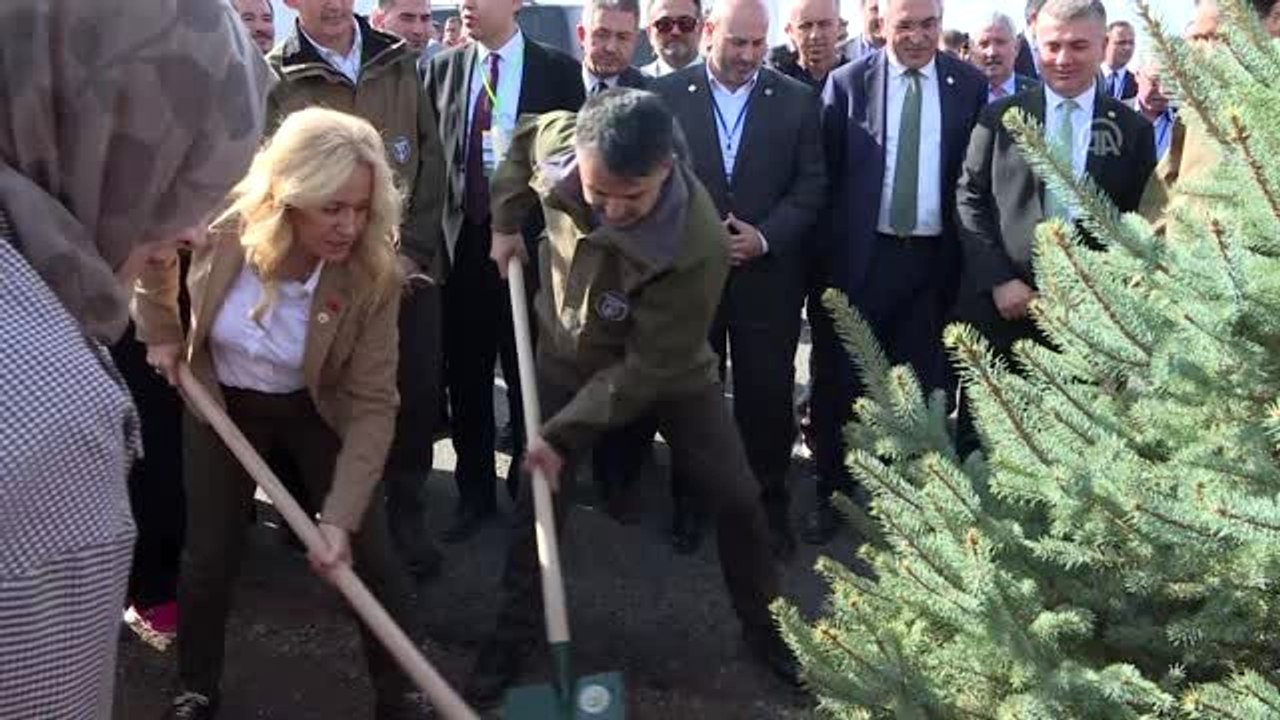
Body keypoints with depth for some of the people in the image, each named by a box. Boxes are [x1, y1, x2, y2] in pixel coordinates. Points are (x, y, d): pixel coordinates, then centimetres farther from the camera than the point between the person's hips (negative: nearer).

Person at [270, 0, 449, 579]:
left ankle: (406, 517, 22)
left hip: (412, 266, 3)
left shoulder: (400, 62, 7)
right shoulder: (274, 79, -4)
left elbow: (432, 159, 6)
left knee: (416, 397, 4)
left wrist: (413, 249, -4)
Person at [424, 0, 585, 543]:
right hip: (460, 243, 3)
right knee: (466, 377, 9)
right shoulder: (443, 68, 9)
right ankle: (474, 493, 25)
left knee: (527, 377, 7)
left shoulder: (558, 70, -1)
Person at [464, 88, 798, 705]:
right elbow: (524, 136, 1)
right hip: (568, 357, 3)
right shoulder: (559, 140, -28)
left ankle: (765, 625, 26)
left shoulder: (697, 246, -40)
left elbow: (646, 369, -30)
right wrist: (505, 223, -1)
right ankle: (514, 632, 26)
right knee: (540, 497, 6)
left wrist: (562, 433, -25)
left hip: (665, 370, -3)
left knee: (736, 497, 2)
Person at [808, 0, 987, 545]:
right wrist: (825, 253, -5)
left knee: (923, 384, 10)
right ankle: (833, 492, 25)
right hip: (860, 255, -1)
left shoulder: (970, 86, 3)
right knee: (840, 380, 8)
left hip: (935, 259, 1)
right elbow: (826, 174, -1)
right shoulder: (848, 82, -1)